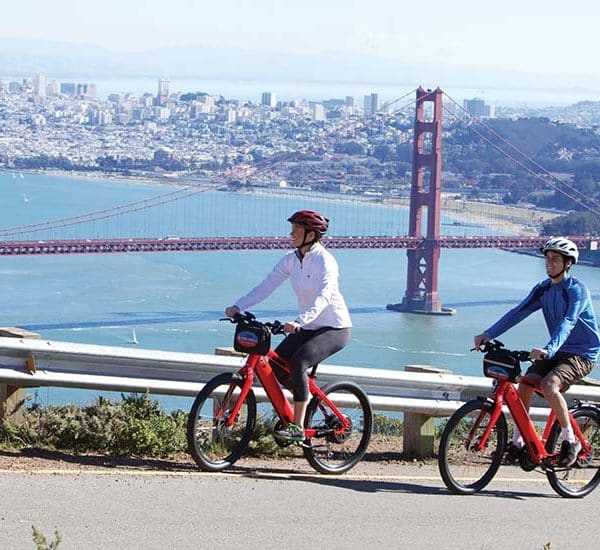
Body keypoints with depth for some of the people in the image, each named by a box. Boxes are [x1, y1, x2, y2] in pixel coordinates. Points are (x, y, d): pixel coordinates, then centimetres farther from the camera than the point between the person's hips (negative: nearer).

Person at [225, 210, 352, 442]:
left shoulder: (324, 261, -20)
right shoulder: (291, 259, 2)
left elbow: (323, 297, -34)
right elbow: (266, 286, -1)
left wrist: (298, 322, -49)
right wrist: (238, 306, -13)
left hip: (335, 328, -8)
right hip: (308, 327, 8)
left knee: (297, 362, -28)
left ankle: (297, 428, -25)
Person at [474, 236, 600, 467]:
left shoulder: (577, 290, -18)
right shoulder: (543, 289, 4)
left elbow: (567, 323, -33)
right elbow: (518, 313, -3)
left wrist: (548, 350, -49)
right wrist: (488, 334, -17)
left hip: (581, 354, -7)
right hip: (556, 352, 7)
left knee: (549, 385, -29)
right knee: (524, 385, -13)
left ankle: (570, 441, -14)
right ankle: (518, 442, -2)